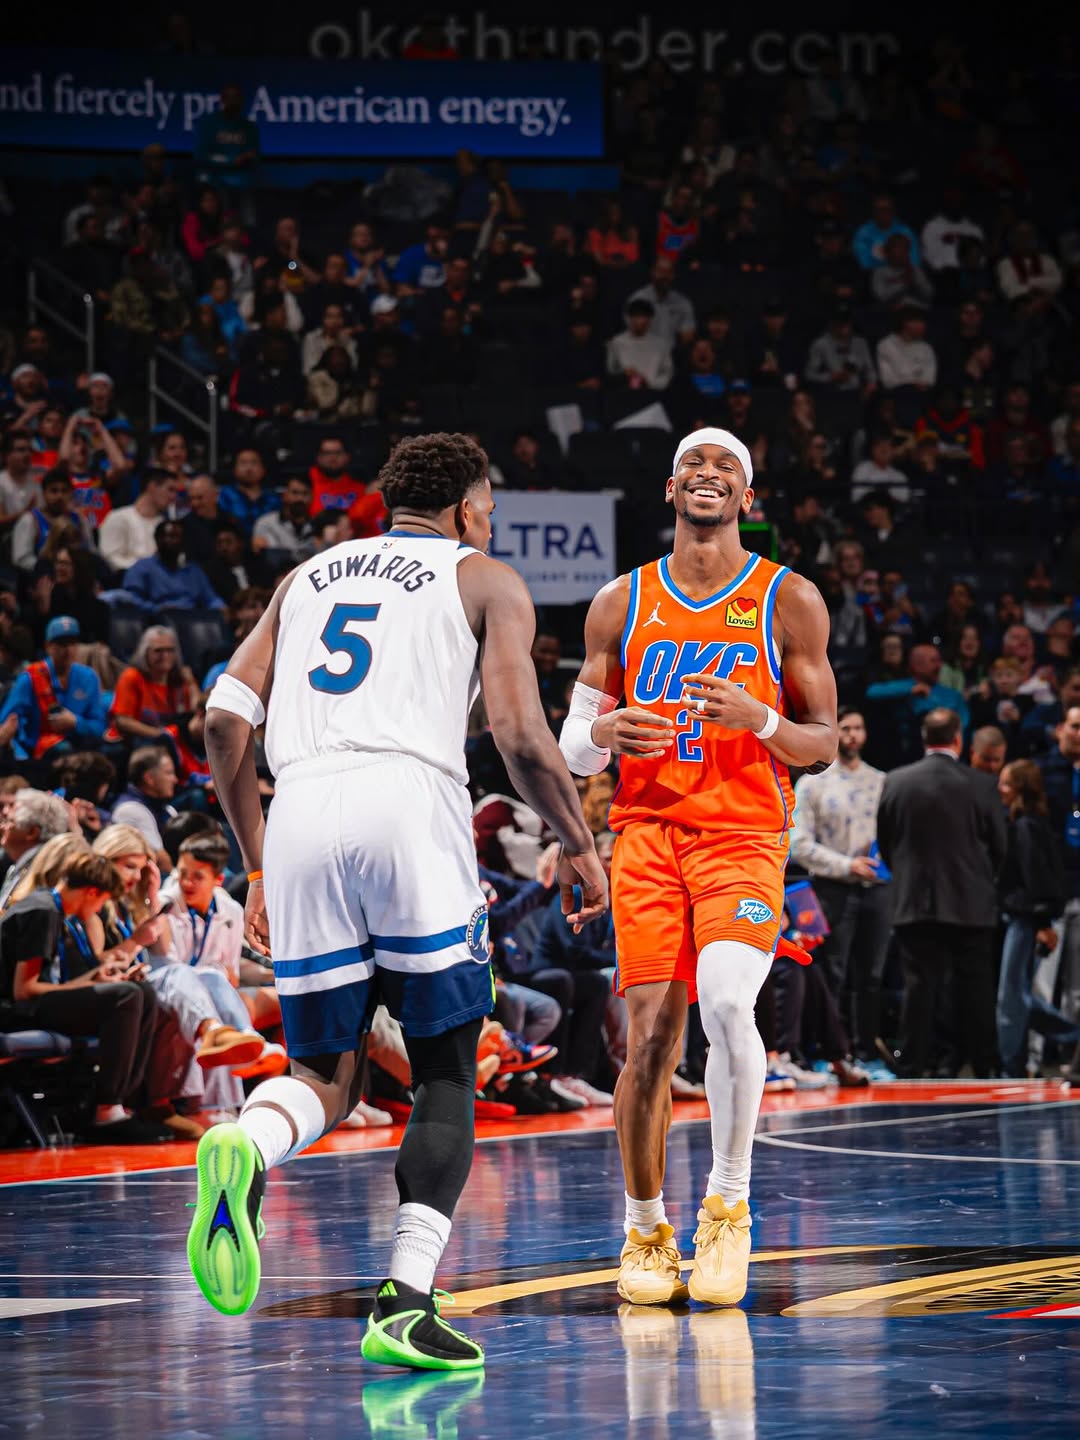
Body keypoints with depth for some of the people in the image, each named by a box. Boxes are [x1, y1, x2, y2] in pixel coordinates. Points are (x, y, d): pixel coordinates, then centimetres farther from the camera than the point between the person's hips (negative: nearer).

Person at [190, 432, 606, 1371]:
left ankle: (246, 1151, -23)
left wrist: (259, 870, 24)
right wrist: (579, 845, 18)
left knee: (327, 1076, 13)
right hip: (412, 801, -3)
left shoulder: (306, 578, 27)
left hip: (300, 811, 4)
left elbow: (227, 720, 17)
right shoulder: (486, 581, 16)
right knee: (447, 1074, 8)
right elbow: (521, 737, 3)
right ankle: (404, 1307, -6)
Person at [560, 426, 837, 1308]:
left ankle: (729, 1204, -7)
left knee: (725, 1000, -26)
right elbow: (572, 752, 13)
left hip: (746, 836, -2)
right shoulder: (621, 606, 10)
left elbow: (824, 743, 5)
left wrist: (760, 721, -16)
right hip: (648, 835, 2)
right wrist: (604, 732, -11)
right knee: (651, 1038, -5)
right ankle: (647, 1231, 14)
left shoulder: (790, 602, 4)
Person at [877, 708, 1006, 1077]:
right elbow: (999, 846, 1)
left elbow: (884, 842, 6)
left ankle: (911, 1065, 1)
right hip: (971, 904, -1)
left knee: (919, 985, 3)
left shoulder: (896, 782, -3)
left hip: (914, 904, 1)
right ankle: (977, 1064, 9)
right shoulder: (979, 786, -8)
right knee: (973, 988, 6)